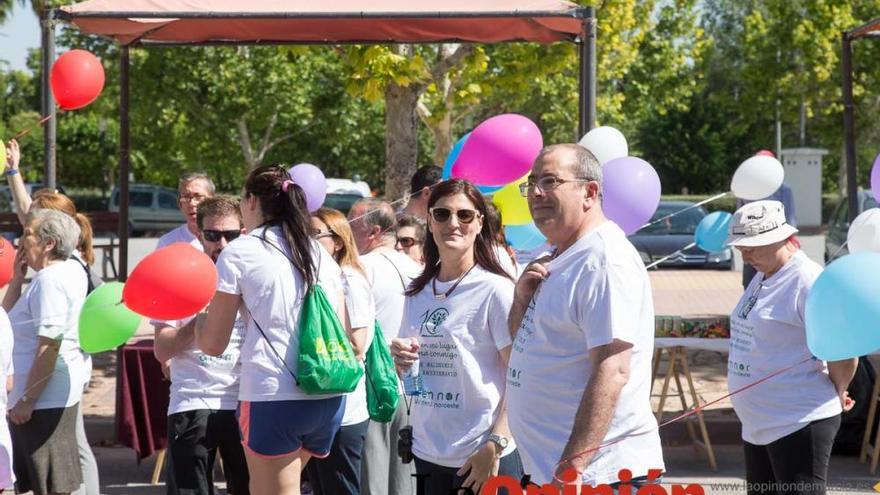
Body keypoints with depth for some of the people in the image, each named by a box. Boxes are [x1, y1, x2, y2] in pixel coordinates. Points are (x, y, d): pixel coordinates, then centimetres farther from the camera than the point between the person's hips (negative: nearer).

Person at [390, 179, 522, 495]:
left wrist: (495, 446, -18)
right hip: (428, 454, 5)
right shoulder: (419, 293, 9)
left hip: (484, 459, -5)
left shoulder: (496, 290, -8)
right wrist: (399, 359, -2)